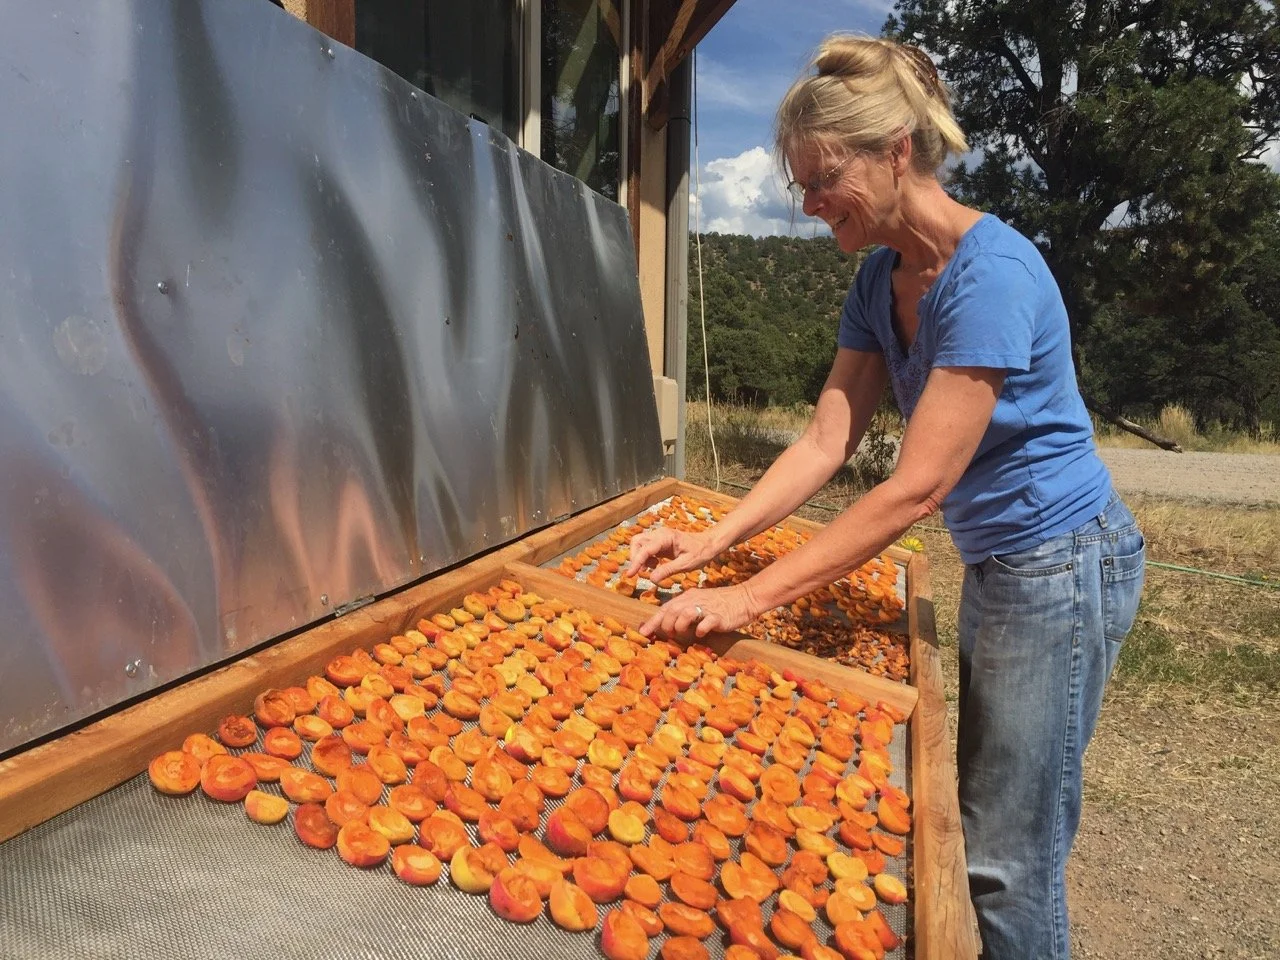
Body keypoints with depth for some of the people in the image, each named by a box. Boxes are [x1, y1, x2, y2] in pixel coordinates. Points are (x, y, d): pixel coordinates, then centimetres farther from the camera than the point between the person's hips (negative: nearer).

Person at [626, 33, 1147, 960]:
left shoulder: (991, 273, -26)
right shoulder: (881, 279, 0)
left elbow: (918, 486, -28)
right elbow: (825, 444, -3)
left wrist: (753, 596, -27)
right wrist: (711, 542, -12)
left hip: (1063, 568, -8)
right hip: (995, 563, 9)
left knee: (1011, 853, 5)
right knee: (981, 817, 23)